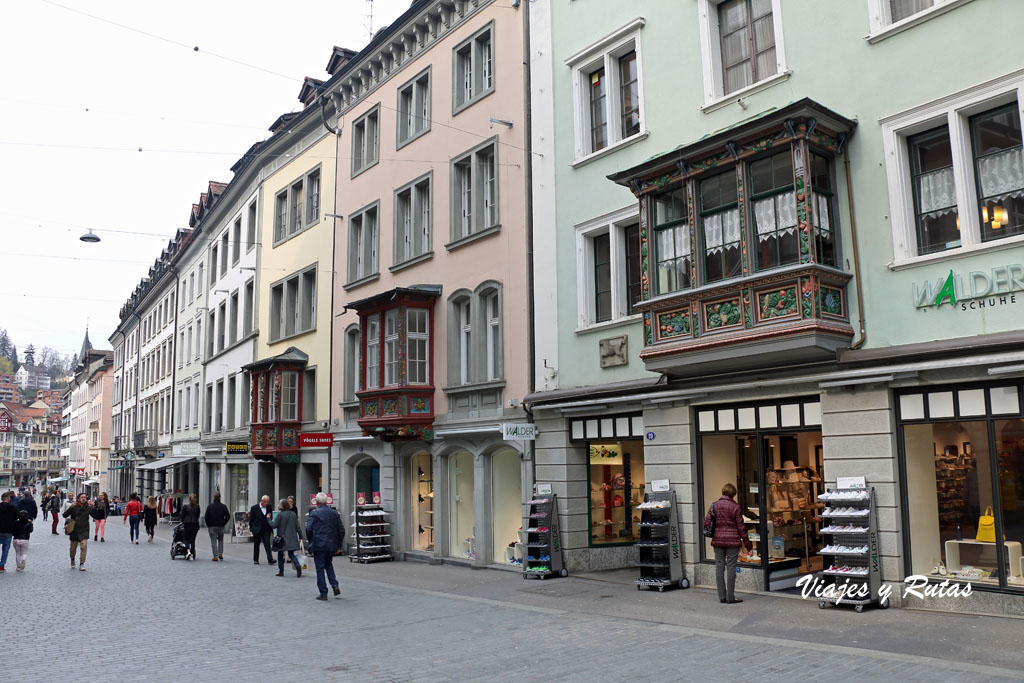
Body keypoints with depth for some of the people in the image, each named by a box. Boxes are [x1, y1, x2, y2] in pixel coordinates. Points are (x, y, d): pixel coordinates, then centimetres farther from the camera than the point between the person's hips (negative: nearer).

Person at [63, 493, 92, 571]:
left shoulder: (88, 507, -1)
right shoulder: (74, 507, -6)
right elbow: (65, 515, -8)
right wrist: (71, 507, -22)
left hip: (84, 530, 0)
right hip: (74, 530, 0)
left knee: (84, 545, -16)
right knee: (73, 548, 11)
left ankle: (82, 564, -9)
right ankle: (72, 560, 42)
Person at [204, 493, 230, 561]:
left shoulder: (209, 506, -4)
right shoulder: (223, 506, -2)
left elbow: (206, 517, -5)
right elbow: (228, 517, -4)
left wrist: (208, 525, 6)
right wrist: (223, 523, 8)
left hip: (212, 527, -1)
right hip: (221, 527, 1)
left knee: (213, 541, 1)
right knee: (220, 540, 18)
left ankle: (215, 556, -2)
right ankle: (220, 554, 7)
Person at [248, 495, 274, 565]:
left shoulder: (269, 507, 5)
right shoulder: (254, 508, -4)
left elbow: (271, 517, 16)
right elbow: (251, 519, 0)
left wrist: (269, 517, -6)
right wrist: (252, 528, -6)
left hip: (266, 530, 1)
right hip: (257, 530, -1)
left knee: (267, 544, -9)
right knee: (256, 545, 9)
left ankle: (270, 559, -14)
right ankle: (255, 560, 21)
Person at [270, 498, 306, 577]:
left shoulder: (280, 514, -12)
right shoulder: (293, 514, 3)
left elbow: (274, 525, -11)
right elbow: (297, 526, 5)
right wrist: (301, 536, 12)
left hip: (282, 538, -4)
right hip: (292, 538, 4)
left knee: (280, 555, 12)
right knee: (291, 554, 9)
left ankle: (281, 571, 15)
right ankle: (298, 565, -17)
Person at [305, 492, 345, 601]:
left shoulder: (314, 513, -8)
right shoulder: (334, 513, 6)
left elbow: (308, 529, -14)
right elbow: (341, 530, 6)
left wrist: (311, 541, 3)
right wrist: (339, 546, 12)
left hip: (319, 546, -4)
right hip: (331, 546, 4)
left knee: (320, 569, 4)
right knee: (328, 564, 24)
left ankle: (323, 593, 5)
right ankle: (334, 585, 7)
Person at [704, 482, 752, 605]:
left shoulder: (714, 505, 2)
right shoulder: (735, 507, -7)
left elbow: (706, 523, -1)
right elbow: (741, 527, -5)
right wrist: (747, 543, 4)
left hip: (717, 541, 3)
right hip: (733, 541, -3)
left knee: (719, 567, 9)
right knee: (731, 568, 2)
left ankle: (722, 596, 12)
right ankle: (730, 597, 4)